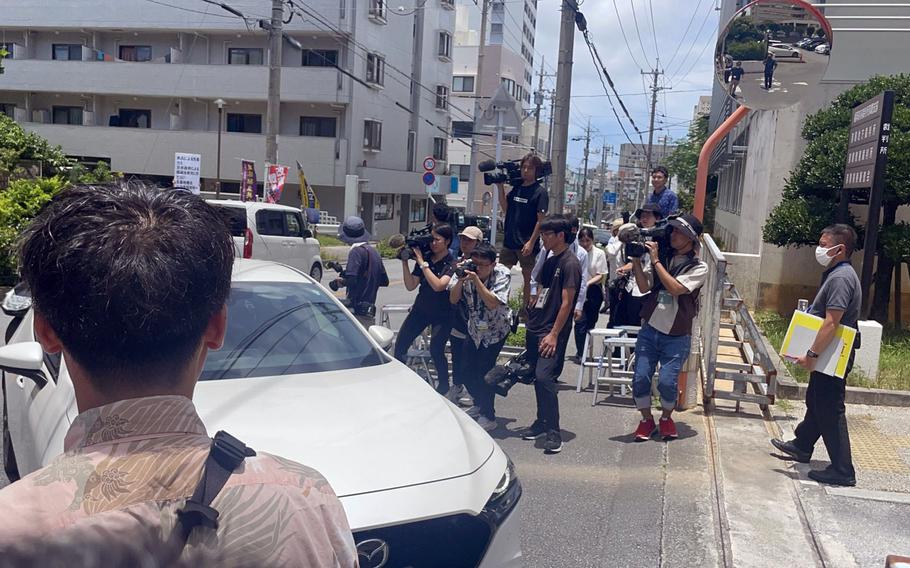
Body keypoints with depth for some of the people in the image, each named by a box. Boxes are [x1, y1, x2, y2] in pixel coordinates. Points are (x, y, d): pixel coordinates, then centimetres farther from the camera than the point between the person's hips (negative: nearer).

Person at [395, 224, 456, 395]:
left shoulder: (452, 264, -12)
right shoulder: (425, 258, 2)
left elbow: (438, 285, -28)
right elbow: (410, 286, 1)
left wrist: (422, 263, -25)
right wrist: (405, 263, -10)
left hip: (442, 313, -5)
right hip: (421, 309, 5)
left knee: (436, 350, -15)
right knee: (400, 345, -3)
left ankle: (443, 385, 8)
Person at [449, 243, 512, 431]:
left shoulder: (502, 274, -22)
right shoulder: (466, 271, -14)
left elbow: (492, 303, -33)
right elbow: (453, 300, -16)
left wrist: (476, 280, -39)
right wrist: (460, 280, -33)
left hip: (496, 328, -5)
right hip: (475, 326, 5)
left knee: (484, 370, -13)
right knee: (467, 370, 5)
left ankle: (488, 416, 0)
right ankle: (479, 404, 31)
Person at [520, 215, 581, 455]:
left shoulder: (570, 263, -10)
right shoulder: (550, 262, 15)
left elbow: (566, 302, -14)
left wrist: (554, 334, -18)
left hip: (552, 333, -8)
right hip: (535, 329, 8)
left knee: (545, 377, -16)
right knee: (537, 378, 13)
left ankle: (554, 432, -11)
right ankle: (542, 421, 26)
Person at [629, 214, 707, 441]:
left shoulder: (699, 268, -4)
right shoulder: (663, 258, 8)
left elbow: (675, 288, -19)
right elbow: (644, 286, 0)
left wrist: (655, 260, -16)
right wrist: (636, 260, -9)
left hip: (676, 336, -3)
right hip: (650, 329, 3)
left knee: (667, 382, -11)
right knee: (640, 378, -4)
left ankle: (666, 417, 19)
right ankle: (647, 419, 19)